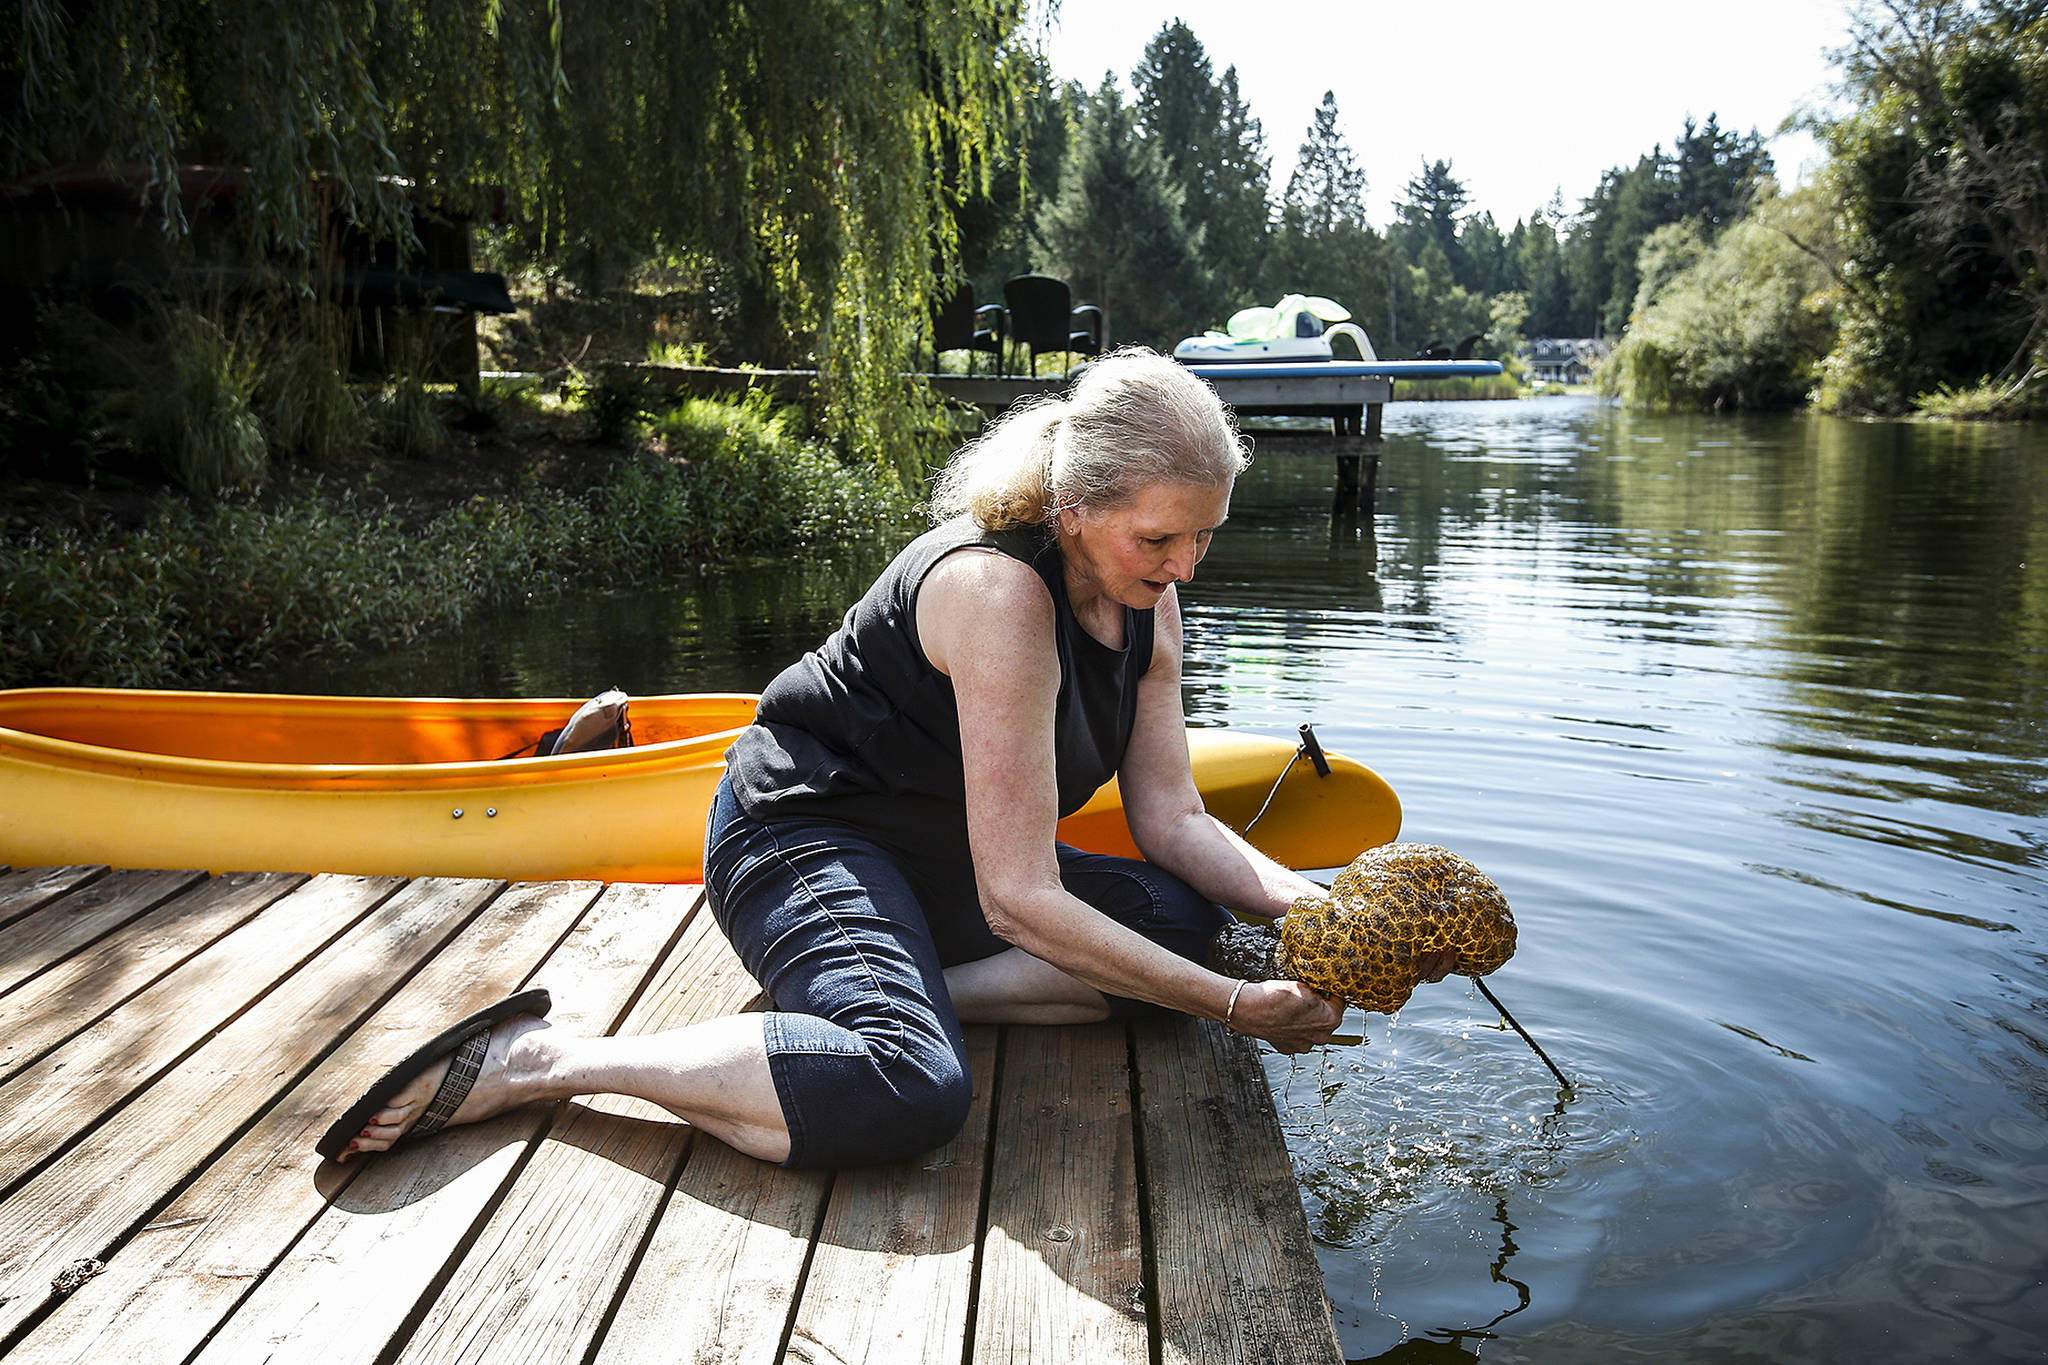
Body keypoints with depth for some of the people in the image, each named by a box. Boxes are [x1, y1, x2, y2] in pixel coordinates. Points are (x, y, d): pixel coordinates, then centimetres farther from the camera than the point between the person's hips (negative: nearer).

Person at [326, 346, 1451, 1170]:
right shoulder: (997, 588, -29)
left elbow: (1172, 822, 0)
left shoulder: (1144, 596, -2)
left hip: (935, 857, 9)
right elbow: (1019, 899, -29)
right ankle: (542, 1060, -19)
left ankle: (894, 990, -10)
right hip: (803, 837, -9)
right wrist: (1238, 1009, -24)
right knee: (907, 1093, -36)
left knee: (1196, 922, -5)